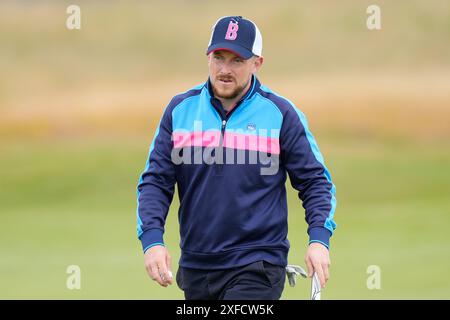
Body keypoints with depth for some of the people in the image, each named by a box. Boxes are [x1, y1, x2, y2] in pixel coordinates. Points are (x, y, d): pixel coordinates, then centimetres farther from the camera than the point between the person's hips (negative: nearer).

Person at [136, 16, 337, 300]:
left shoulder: (281, 113, -1)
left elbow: (315, 181, 2)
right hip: (195, 266, 4)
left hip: (257, 268, -4)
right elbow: (156, 181, 5)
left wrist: (319, 240, -13)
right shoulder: (180, 109, 5)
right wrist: (152, 239, -10)